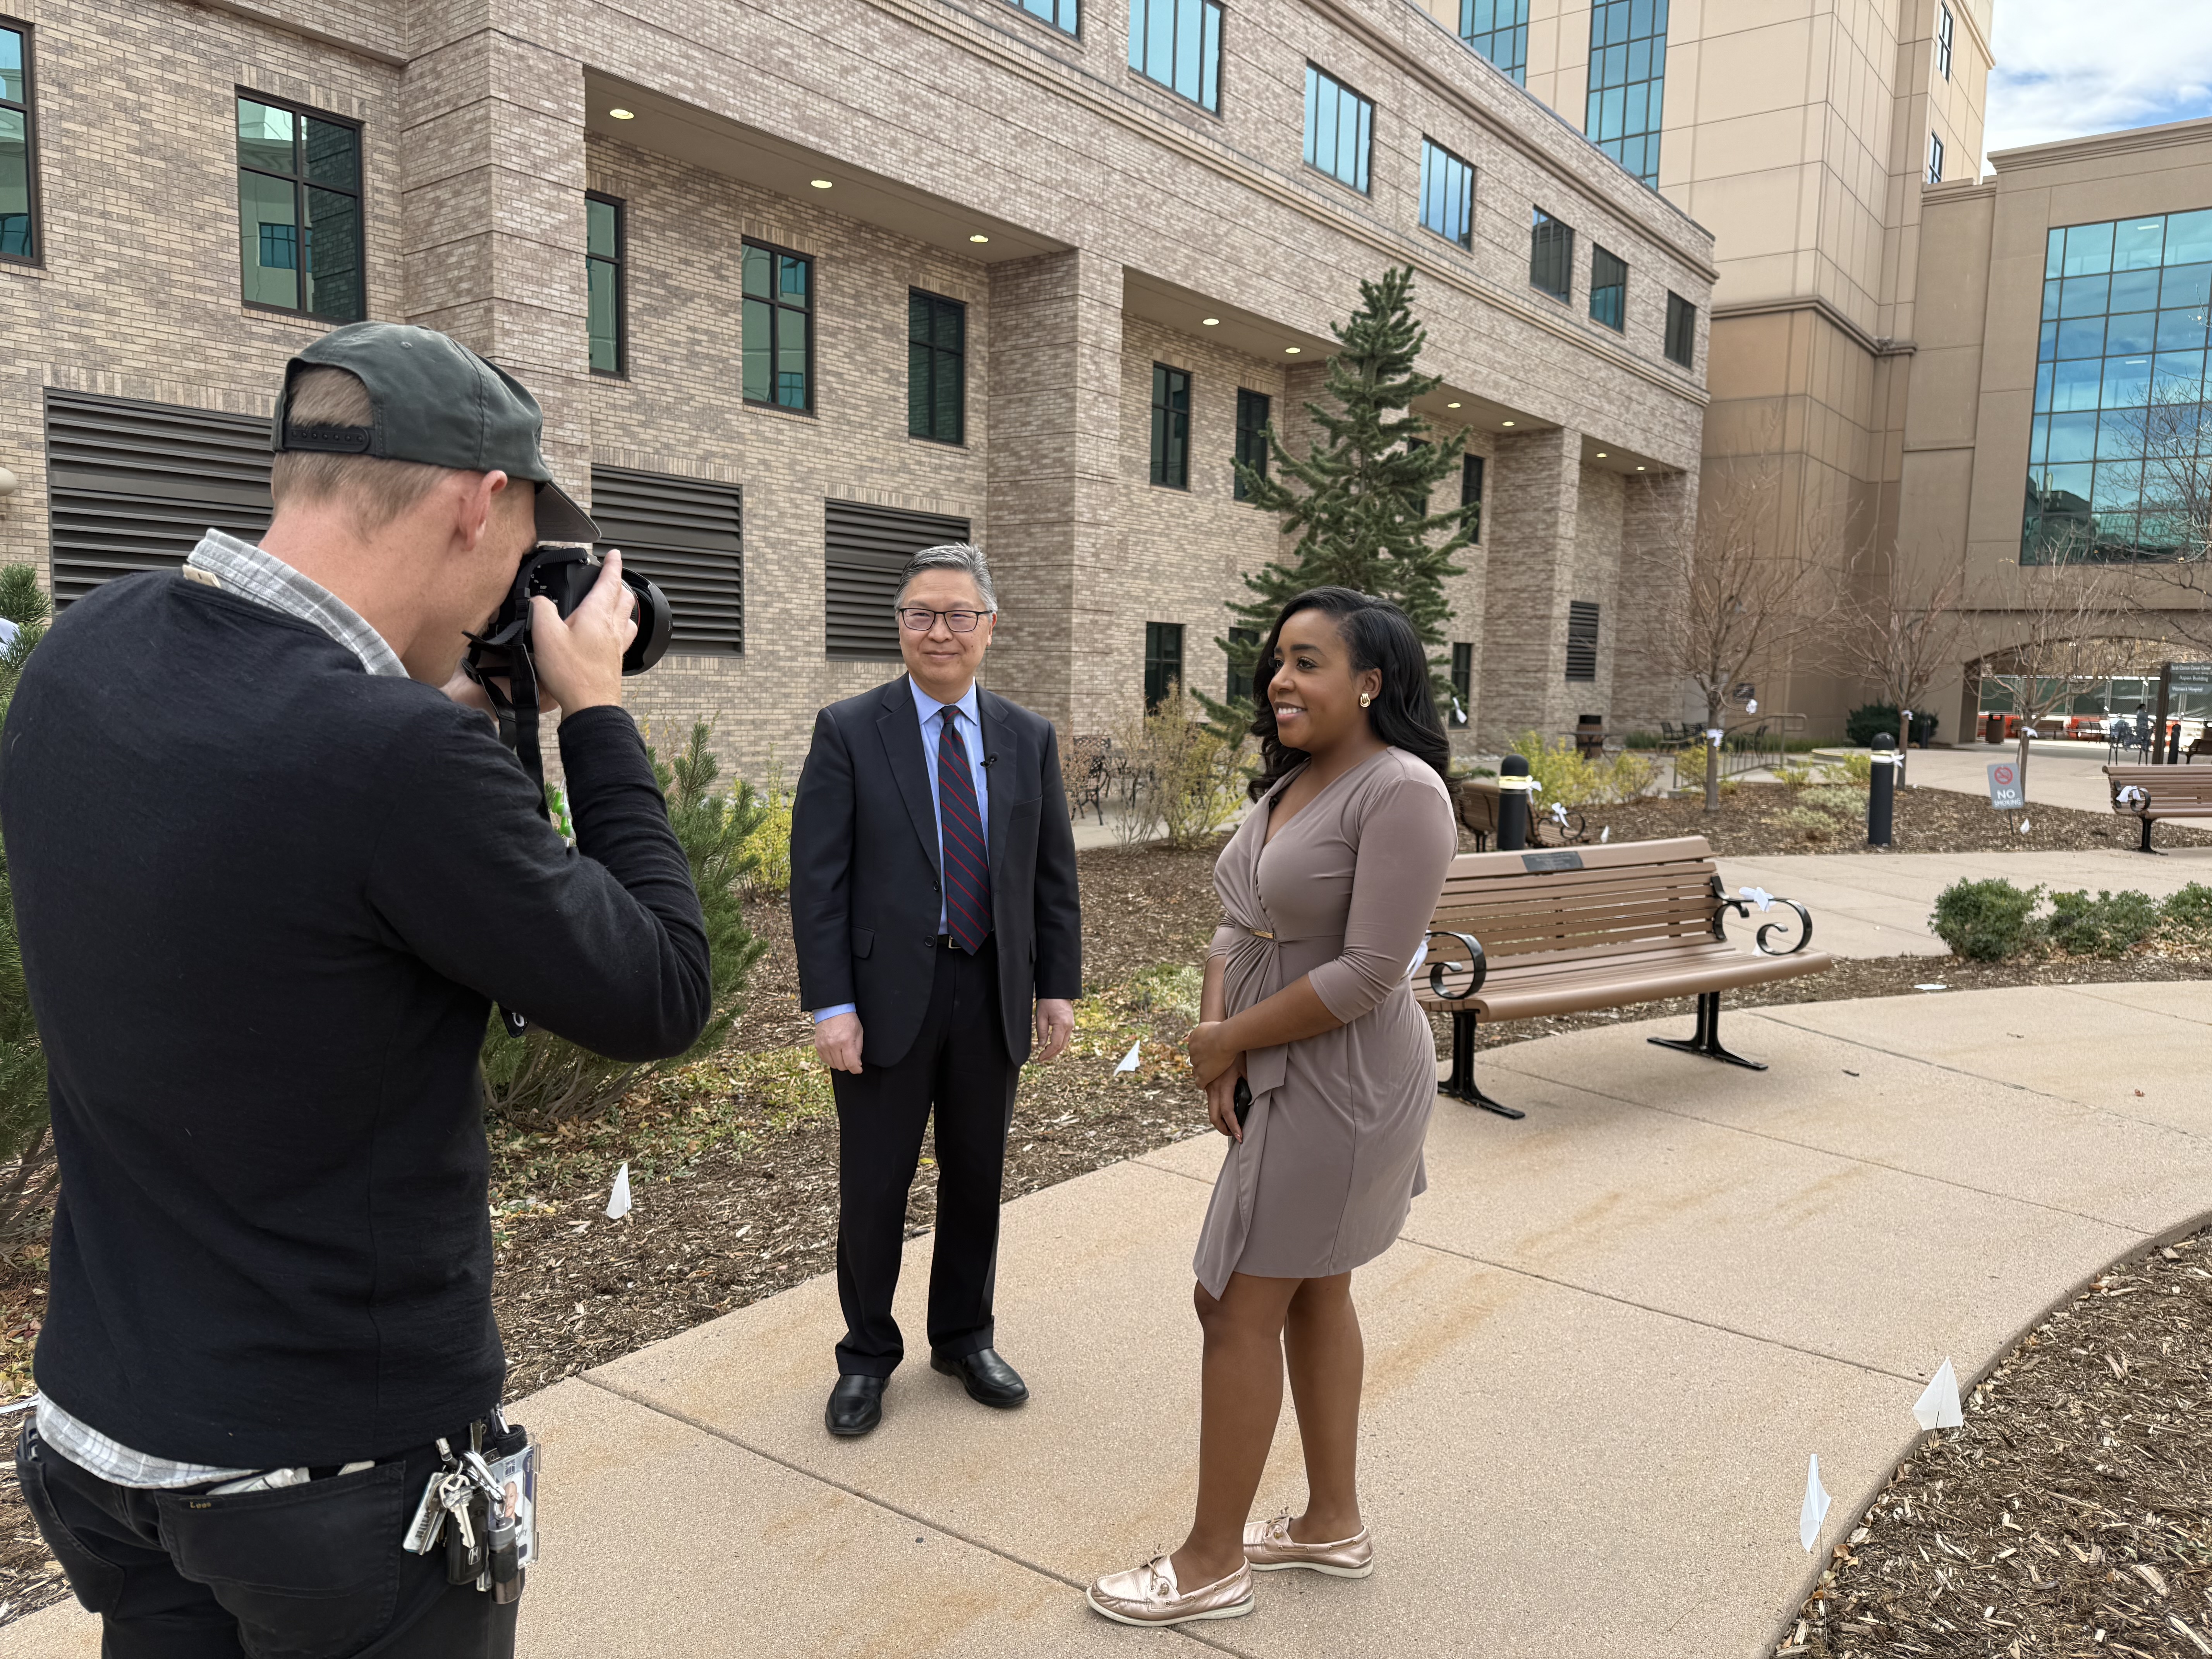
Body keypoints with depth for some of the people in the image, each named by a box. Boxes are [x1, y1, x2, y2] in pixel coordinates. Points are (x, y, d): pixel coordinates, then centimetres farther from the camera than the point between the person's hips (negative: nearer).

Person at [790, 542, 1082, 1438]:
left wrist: (1058, 986, 4)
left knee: (976, 1179, 16)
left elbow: (1053, 874, 8)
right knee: (873, 1187, 8)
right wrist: (831, 1006, -13)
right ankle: (867, 1356, 29)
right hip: (887, 996, -3)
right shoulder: (848, 731, -5)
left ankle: (964, 1338, 36)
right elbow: (818, 880, -8)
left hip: (993, 997, 3)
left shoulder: (1029, 738, 5)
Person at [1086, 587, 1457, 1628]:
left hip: (1338, 1086, -9)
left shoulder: (1401, 792, -20)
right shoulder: (1288, 782, 7)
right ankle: (1334, 1522, 36)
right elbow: (1239, 927, 6)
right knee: (1311, 1292, 18)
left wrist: (1233, 1040, -15)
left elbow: (1366, 974, -25)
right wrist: (1214, 1038, -10)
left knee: (1238, 1305, 0)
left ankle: (1211, 1564, 18)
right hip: (1282, 1076, 9)